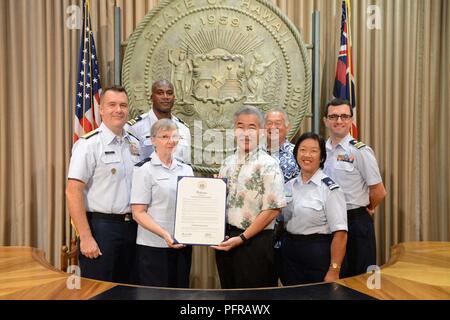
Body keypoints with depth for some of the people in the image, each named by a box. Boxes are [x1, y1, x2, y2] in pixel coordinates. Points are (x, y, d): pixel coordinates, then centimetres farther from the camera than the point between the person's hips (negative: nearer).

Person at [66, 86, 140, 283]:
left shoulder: (135, 144, 9)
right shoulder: (89, 144, -10)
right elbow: (73, 192, -14)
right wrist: (86, 237, -17)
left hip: (131, 227, 6)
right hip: (101, 227, -6)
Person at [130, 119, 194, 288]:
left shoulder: (186, 169, 9)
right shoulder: (144, 169, -5)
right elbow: (138, 213, -10)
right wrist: (165, 234, -22)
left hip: (183, 244, 5)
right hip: (154, 246, -4)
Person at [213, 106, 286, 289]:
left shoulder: (268, 165, -11)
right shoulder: (228, 163, 8)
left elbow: (273, 209, -15)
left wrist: (242, 238, -14)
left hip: (255, 242, -5)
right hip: (225, 241, 6)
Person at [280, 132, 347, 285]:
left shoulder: (329, 188, -12)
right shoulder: (289, 186, 6)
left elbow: (340, 233, -15)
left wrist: (334, 271, -17)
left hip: (318, 254, -5)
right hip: (289, 253, 5)